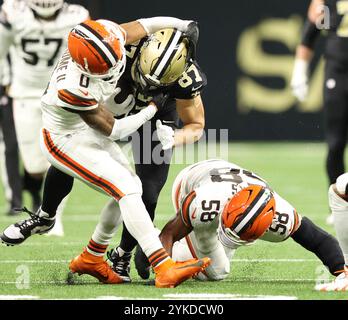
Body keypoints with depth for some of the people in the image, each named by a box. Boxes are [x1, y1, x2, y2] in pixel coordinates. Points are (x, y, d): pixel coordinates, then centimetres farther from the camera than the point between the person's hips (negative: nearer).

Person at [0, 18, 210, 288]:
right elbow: (114, 131, -24)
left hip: (88, 133, 9)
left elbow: (143, 26, 0)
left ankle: (91, 258, 28)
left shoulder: (107, 35, -23)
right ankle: (165, 269, -22)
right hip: (67, 141, -9)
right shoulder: (74, 89, -38)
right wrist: (153, 108, -13)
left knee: (132, 187, 12)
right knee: (126, 189, -19)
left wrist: (186, 26, -3)